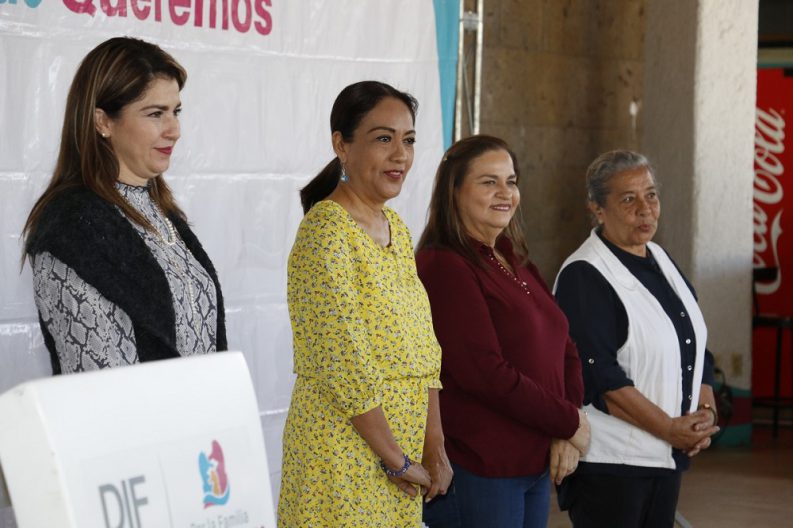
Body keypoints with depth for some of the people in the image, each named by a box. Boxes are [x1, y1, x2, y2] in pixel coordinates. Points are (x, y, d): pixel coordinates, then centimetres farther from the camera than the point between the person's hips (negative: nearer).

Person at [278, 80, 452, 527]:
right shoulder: (326, 231, -15)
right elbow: (344, 364, -20)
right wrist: (398, 460, -15)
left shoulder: (396, 228, 11)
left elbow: (423, 351, 12)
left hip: (402, 441, 8)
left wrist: (434, 448, 3)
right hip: (346, 451, -8)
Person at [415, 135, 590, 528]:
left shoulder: (517, 266, 15)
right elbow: (485, 374, -19)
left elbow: (564, 353, 13)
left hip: (536, 464, 8)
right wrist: (570, 423, -11)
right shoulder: (444, 267, -12)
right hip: (475, 474, -8)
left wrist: (564, 436, -4)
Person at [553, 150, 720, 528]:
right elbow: (599, 375, -20)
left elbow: (695, 349, 17)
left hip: (668, 455, 8)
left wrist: (705, 411, 0)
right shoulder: (583, 276, -13)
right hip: (607, 461, -8)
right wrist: (669, 428, -17)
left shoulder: (661, 262, 13)